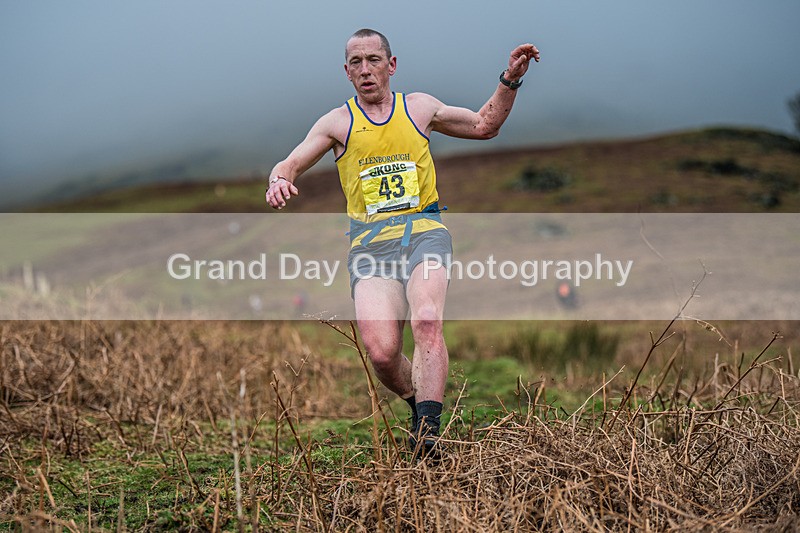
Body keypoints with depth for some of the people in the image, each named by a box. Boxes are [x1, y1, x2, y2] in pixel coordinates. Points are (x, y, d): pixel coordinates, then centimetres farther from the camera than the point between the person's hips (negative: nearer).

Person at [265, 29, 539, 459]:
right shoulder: (337, 123, 12)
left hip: (423, 231, 0)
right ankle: (418, 400, 13)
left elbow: (483, 126, 28)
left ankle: (426, 431, -31)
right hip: (369, 243, 0)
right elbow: (288, 166, 7)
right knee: (381, 353, -18)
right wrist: (279, 182, -16)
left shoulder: (419, 107, 17)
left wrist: (509, 81, 16)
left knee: (427, 322, -28)